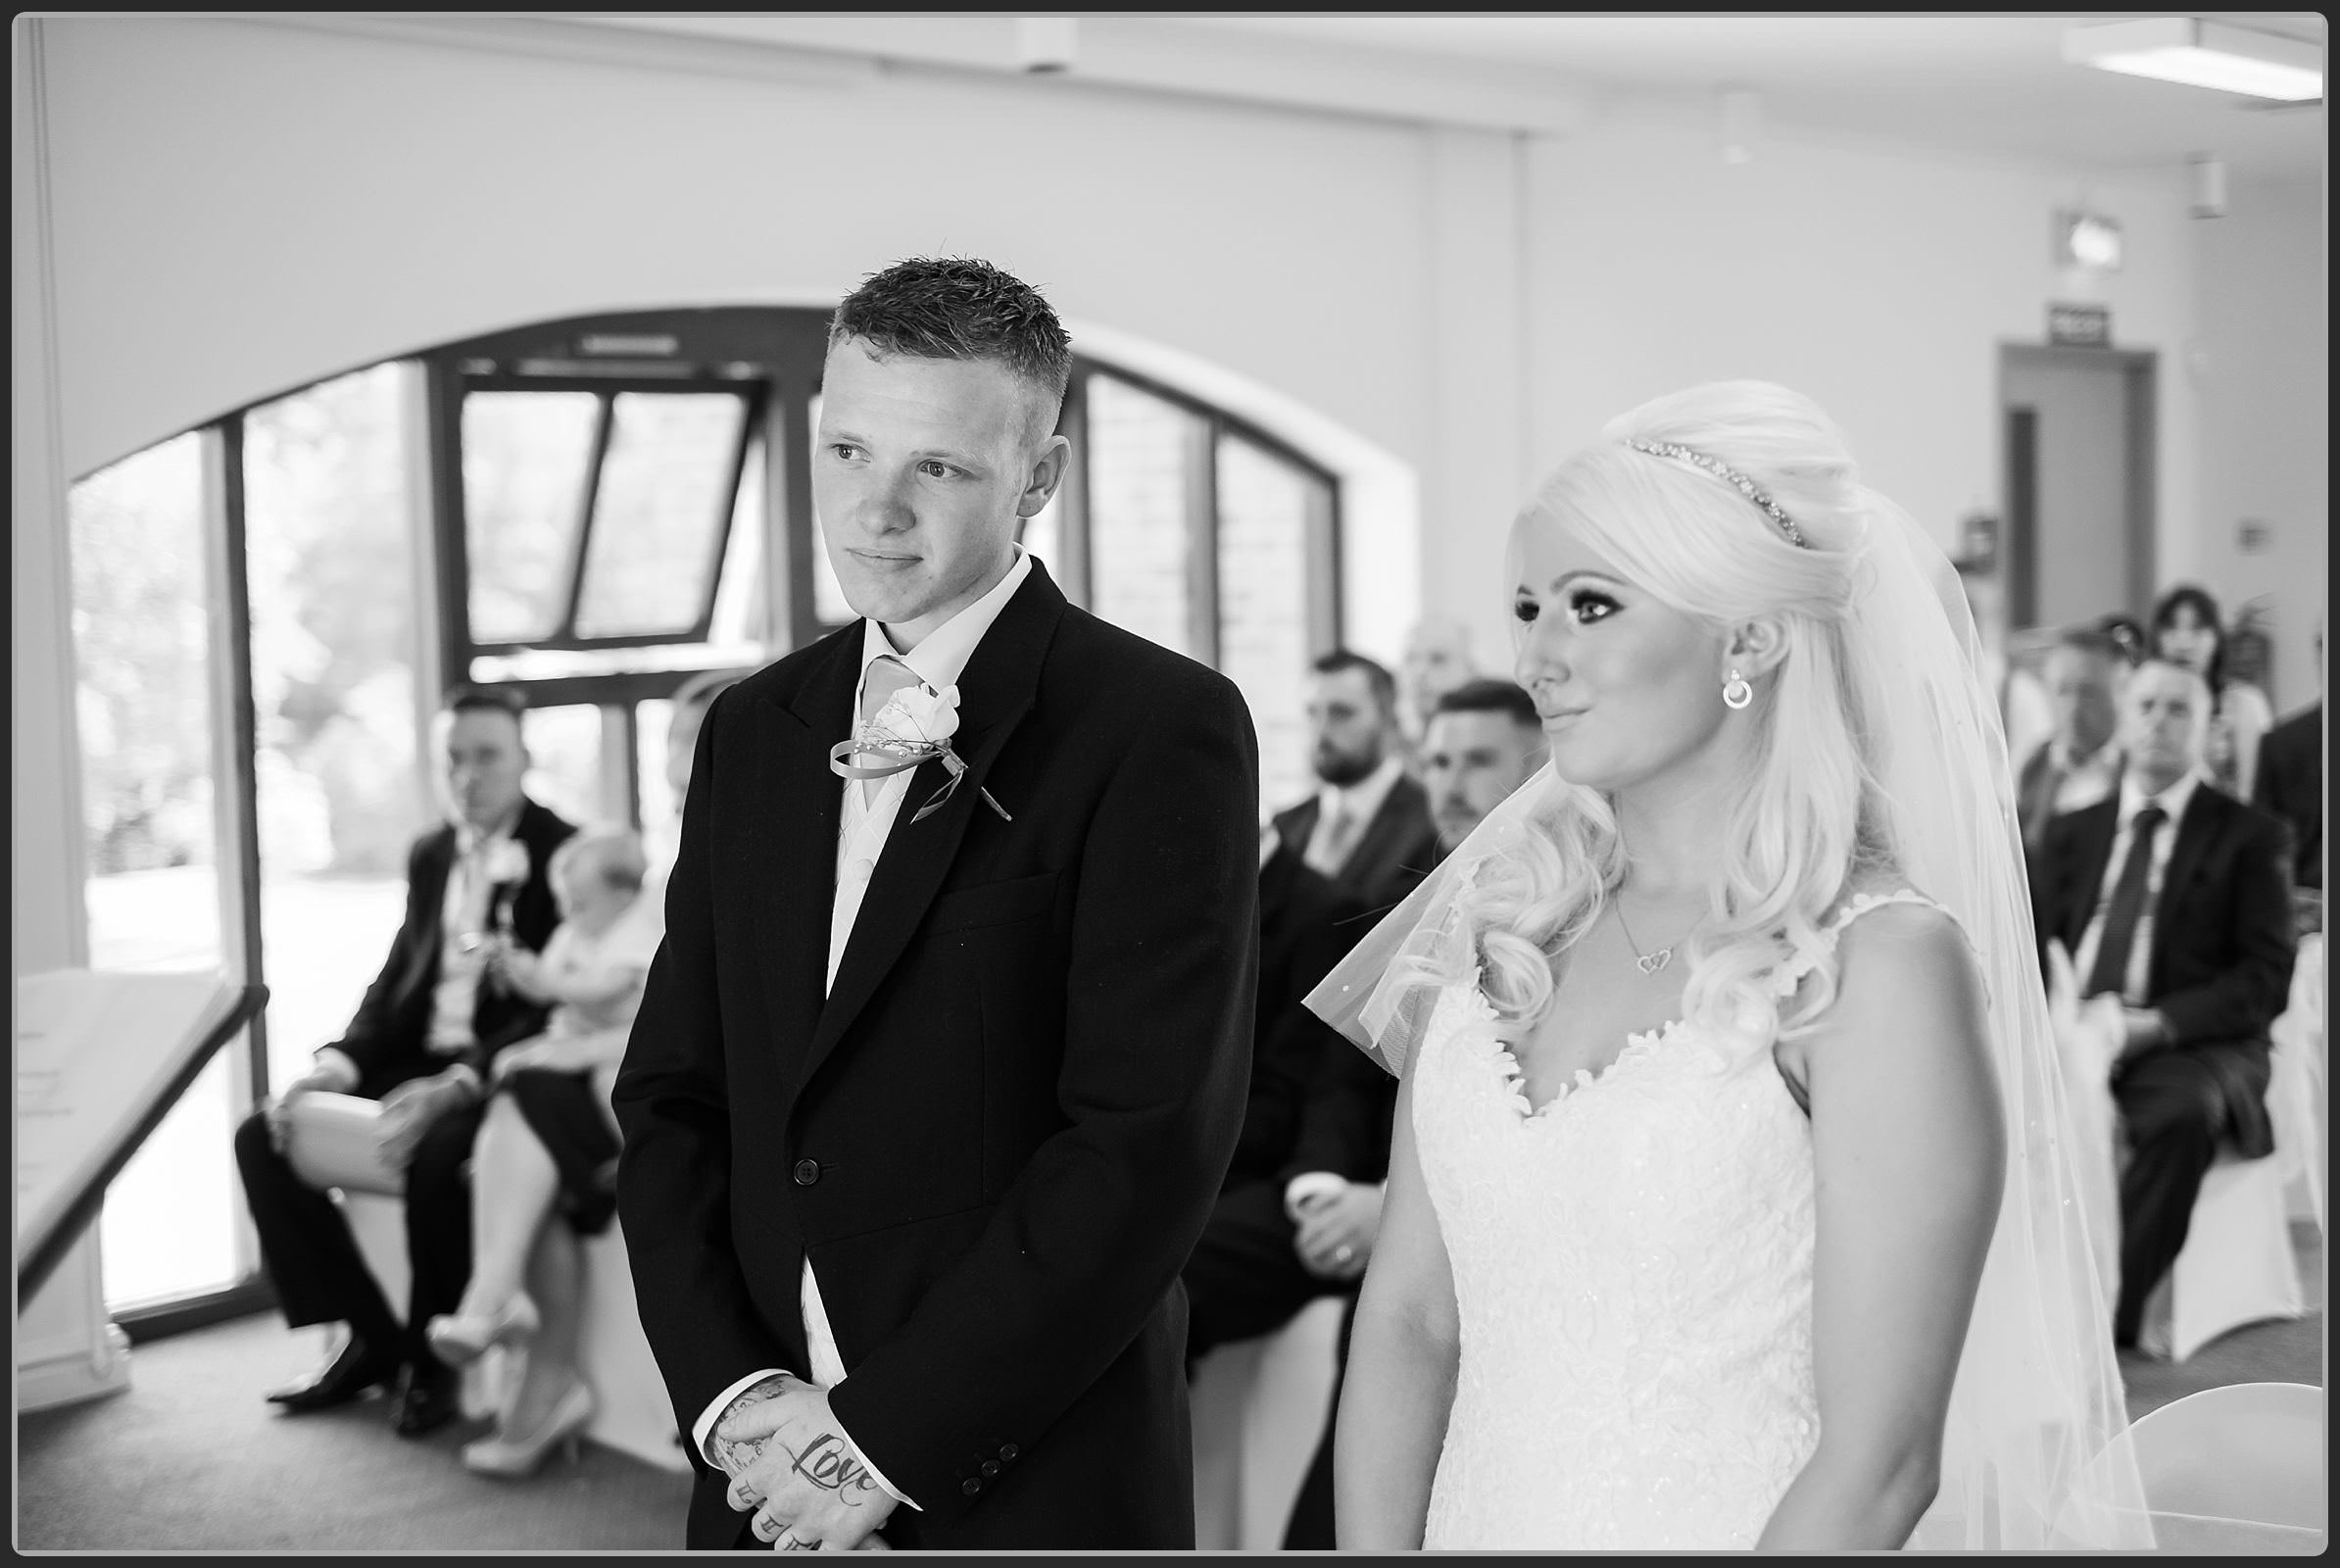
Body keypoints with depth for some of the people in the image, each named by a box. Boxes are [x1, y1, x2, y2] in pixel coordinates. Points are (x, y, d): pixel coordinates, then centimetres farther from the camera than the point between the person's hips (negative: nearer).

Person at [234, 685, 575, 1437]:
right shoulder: (429, 856, 15)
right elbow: (397, 978, 17)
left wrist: (458, 1085, -28)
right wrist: (340, 1061, -2)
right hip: (420, 1058, 8)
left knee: (435, 1154, -35)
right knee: (265, 1137, -6)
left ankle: (433, 1360, -10)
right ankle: (370, 1339, 3)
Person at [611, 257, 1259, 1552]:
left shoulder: (1162, 728, -12)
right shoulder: (750, 730, 6)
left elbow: (1149, 1143, -18)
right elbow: (671, 1099, 6)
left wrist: (886, 1439, -16)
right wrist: (731, 1394, -8)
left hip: (1032, 1481, -4)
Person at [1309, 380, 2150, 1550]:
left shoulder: (1884, 962, -17)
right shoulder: (1508, 915, -2)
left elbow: (1878, 1462, -18)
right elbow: (1407, 1321, -1)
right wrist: (1371, 1550, -10)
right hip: (1478, 1522, 5)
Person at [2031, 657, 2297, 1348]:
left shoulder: (2248, 834, 6)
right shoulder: (2073, 831, 18)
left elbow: (2267, 978, -2)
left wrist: (2157, 1024, -17)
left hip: (2192, 1045, -3)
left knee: (2183, 1111, -37)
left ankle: (2108, 1317, -33)